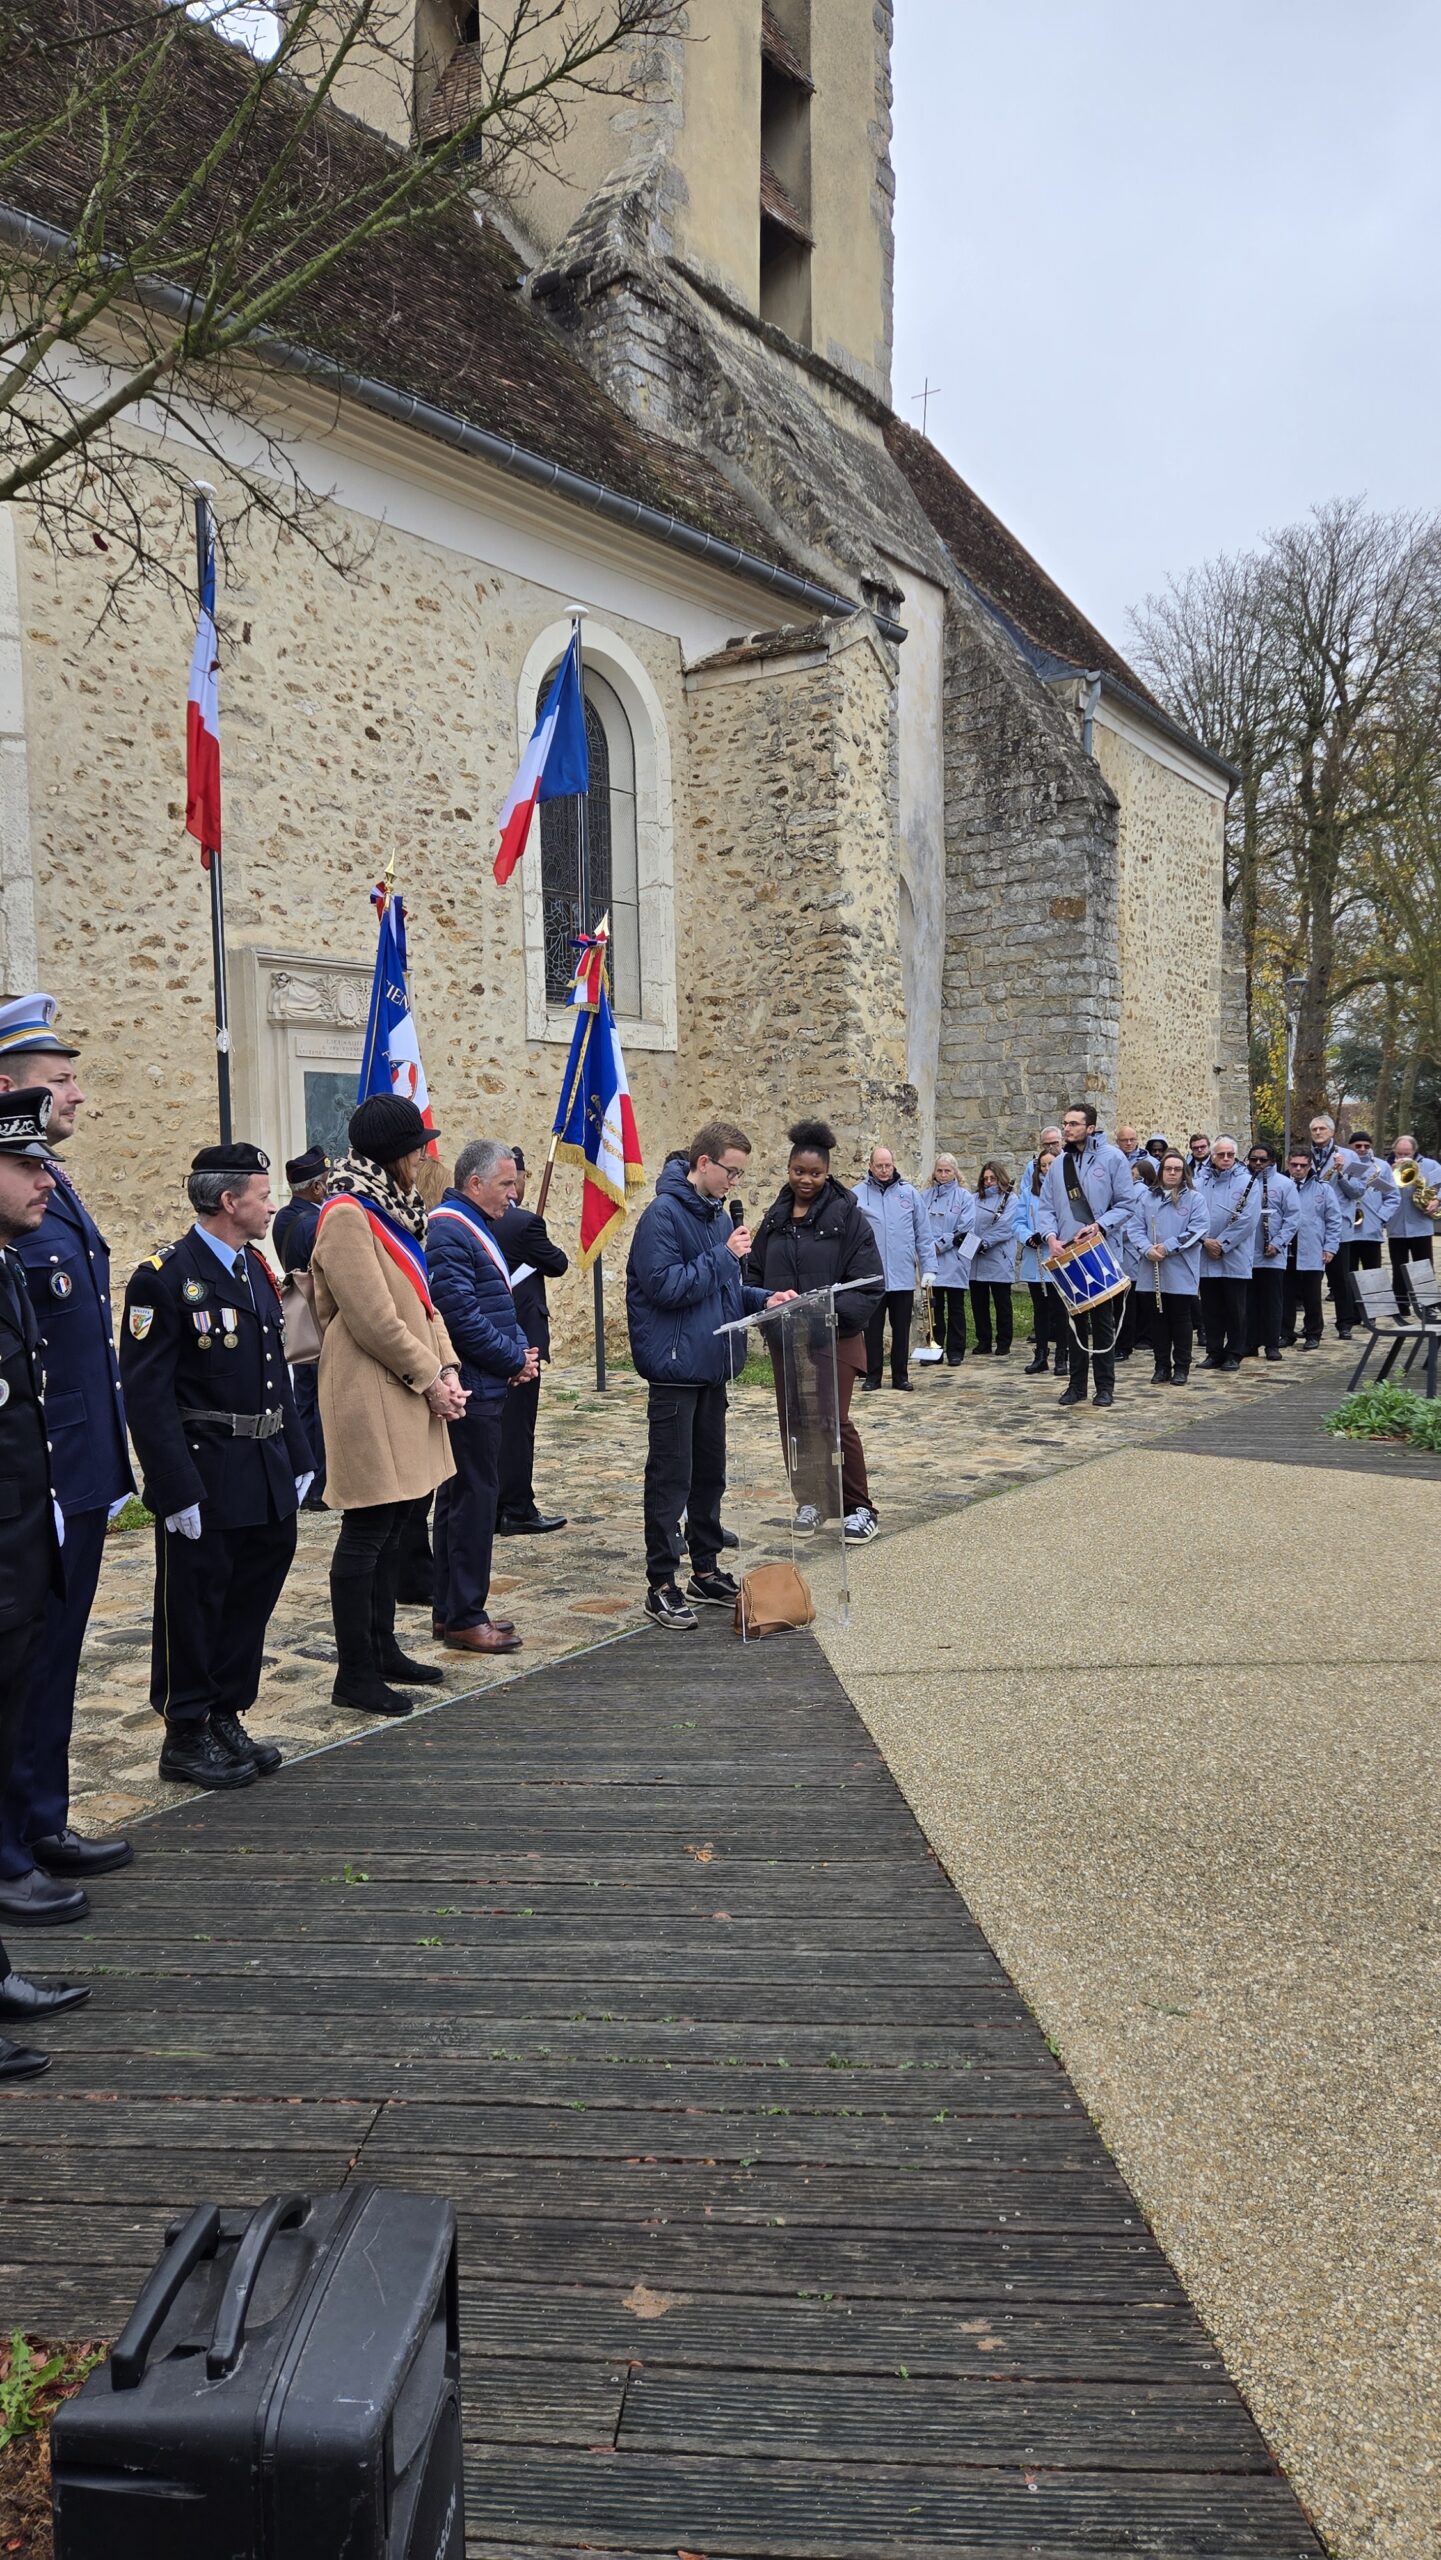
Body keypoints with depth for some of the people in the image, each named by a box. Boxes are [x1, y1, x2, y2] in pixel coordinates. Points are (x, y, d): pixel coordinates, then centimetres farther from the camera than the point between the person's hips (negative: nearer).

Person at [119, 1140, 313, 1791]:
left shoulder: (256, 1268, 12)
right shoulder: (165, 1277, -14)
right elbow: (146, 1395, -16)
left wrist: (298, 1460, 14)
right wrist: (177, 1490, -19)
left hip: (266, 1480, 8)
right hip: (204, 1482, -8)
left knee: (251, 1600, 15)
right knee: (194, 1608, 4)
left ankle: (226, 1718, 29)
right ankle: (186, 1737, 18)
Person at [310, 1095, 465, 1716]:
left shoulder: (392, 1208, 14)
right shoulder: (348, 1215, -16)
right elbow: (374, 1319, -20)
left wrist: (446, 1368, 4)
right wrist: (428, 1378, -12)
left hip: (407, 1394, 10)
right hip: (370, 1397, -10)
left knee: (391, 1527, 16)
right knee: (366, 1533, -3)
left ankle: (382, 1649, 27)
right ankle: (355, 1676, 5)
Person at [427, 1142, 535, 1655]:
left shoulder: (479, 1228, 17)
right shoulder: (450, 1233, -16)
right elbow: (462, 1316, -23)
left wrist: (522, 1352, 5)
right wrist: (515, 1359, -12)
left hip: (486, 1387, 11)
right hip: (471, 1390, -11)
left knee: (462, 1498, 14)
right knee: (475, 1498, -5)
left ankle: (452, 1611, 23)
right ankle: (465, 1619, 2)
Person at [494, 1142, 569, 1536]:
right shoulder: (525, 1223, -16)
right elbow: (558, 1265, -4)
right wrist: (544, 1247, 16)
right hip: (519, 1334, -7)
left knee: (492, 1422, 14)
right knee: (517, 1424, -1)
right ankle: (517, 1511, 3)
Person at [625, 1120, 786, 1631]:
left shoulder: (717, 1214, 11)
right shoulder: (664, 1214, -15)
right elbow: (664, 1286, -23)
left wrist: (763, 1299, 1)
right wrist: (725, 1256, -19)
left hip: (712, 1367, 9)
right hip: (676, 1367, -9)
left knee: (709, 1473, 16)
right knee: (670, 1478, -2)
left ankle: (706, 1572, 28)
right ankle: (661, 1586, 6)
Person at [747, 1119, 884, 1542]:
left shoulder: (848, 1216, -6)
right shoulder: (775, 1218, 8)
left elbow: (870, 1282, -9)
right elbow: (755, 1273, 11)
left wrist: (835, 1310, -20)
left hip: (834, 1336, -5)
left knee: (833, 1421, -8)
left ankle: (859, 1509, 5)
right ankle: (809, 1500, 24)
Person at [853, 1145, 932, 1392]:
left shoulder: (909, 1193, 5)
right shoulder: (857, 1195, 0)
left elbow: (923, 1234, 7)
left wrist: (927, 1268, 3)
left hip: (903, 1276, 2)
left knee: (901, 1330, 8)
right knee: (873, 1329, 6)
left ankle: (901, 1376, 17)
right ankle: (872, 1376, 14)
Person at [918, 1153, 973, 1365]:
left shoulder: (964, 1197, 0)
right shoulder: (925, 1196, 8)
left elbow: (963, 1230, -7)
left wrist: (940, 1245, -12)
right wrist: (927, 1247, -11)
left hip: (953, 1261, -2)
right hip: (930, 1260, 2)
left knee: (955, 1308, 4)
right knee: (934, 1307, 8)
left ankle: (955, 1352, 9)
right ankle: (934, 1348, 15)